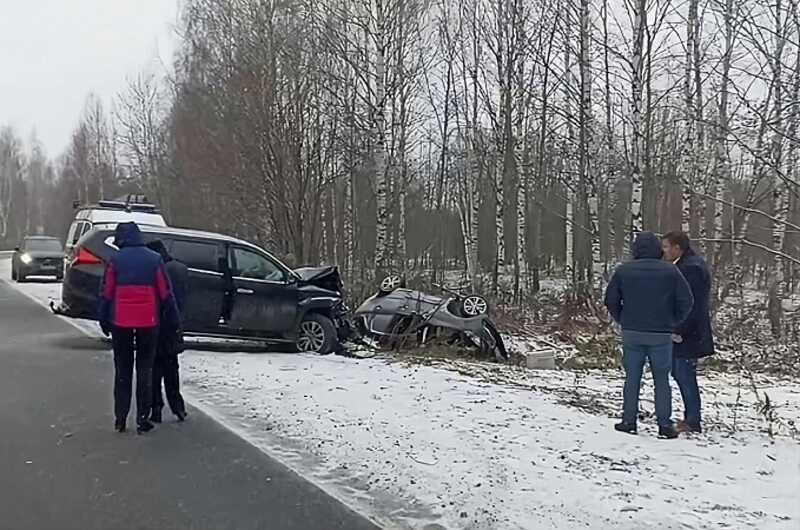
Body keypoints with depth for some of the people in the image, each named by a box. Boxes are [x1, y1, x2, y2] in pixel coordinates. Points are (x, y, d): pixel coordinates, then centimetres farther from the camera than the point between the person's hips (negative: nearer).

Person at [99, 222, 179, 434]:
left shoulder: (115, 260, -2)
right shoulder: (154, 260, 0)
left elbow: (106, 293, -1)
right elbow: (165, 294, 1)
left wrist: (104, 320, 8)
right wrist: (172, 319, 8)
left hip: (121, 322, 0)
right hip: (148, 322, 0)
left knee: (122, 370, 11)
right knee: (144, 370, 6)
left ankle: (120, 419, 13)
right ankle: (142, 419, 4)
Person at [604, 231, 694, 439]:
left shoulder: (623, 271, -1)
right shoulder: (670, 271, -3)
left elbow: (611, 300, 1)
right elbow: (686, 301, -4)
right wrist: (673, 322, 7)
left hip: (631, 334, 1)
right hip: (661, 335, -1)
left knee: (632, 378, 9)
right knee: (661, 380, 7)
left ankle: (629, 421, 12)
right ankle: (665, 424, 8)